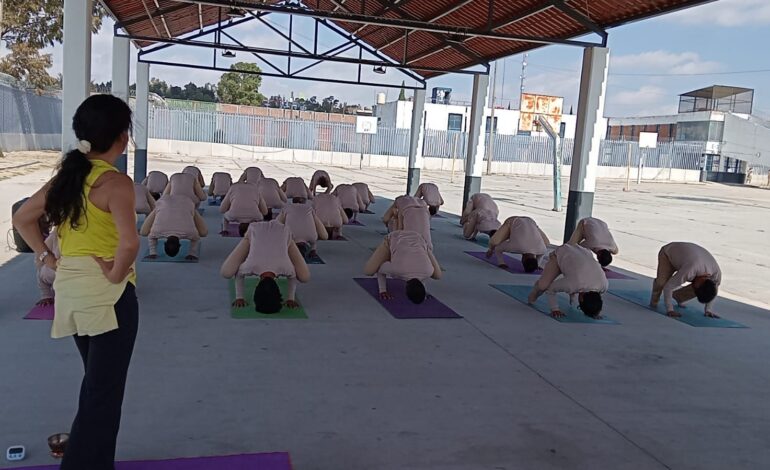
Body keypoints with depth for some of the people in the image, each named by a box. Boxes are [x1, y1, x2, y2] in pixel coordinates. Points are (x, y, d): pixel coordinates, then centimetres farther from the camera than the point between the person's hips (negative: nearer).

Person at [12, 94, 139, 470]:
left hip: (70, 289, 8)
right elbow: (129, 242, -32)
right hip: (108, 294, -8)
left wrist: (48, 259, 10)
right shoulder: (116, 182, -17)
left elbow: (22, 219, 14)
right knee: (104, 391, 5)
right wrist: (116, 273, -17)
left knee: (96, 383, 24)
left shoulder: (68, 175, 7)